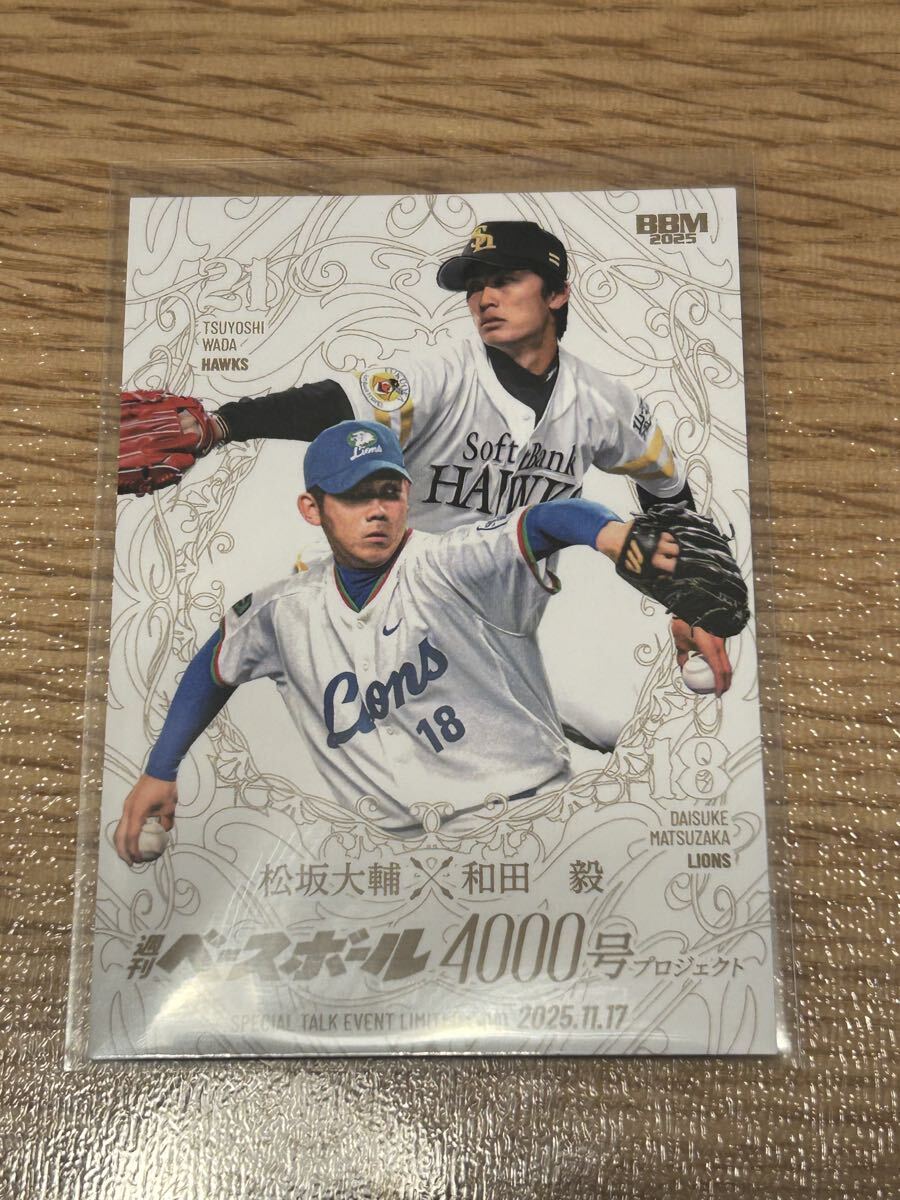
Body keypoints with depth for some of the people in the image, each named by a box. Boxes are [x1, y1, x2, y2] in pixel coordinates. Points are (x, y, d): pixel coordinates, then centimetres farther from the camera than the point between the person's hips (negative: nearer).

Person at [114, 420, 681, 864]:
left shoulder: (451, 565, -12)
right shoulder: (287, 612, 6)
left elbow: (543, 522, -29)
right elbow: (216, 665, 24)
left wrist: (611, 533, -52)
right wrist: (159, 772, 26)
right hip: (405, 841, 5)